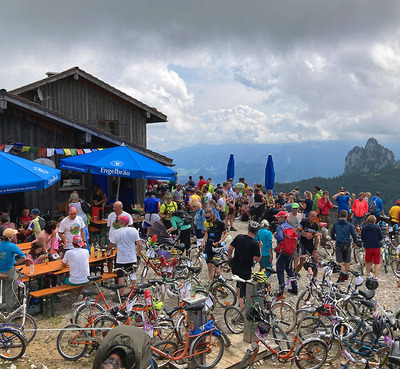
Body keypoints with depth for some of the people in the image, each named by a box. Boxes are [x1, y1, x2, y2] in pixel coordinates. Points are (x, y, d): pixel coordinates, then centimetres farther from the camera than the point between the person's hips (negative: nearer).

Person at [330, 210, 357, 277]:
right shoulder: (349, 225, -5)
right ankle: (346, 275, 22)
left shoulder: (335, 224, 0)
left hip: (339, 244, 0)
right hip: (347, 245, 0)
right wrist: (355, 242, 15)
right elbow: (354, 235, -3)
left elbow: (332, 234, 9)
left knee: (340, 261, 4)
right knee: (347, 261, 13)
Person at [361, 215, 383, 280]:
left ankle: (368, 275, 30)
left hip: (367, 247, 2)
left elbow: (362, 238, 2)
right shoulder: (377, 227, -7)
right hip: (376, 246, -2)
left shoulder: (364, 227, -2)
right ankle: (376, 277, -2)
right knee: (377, 263, 5)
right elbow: (381, 237, -5)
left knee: (368, 262, 19)